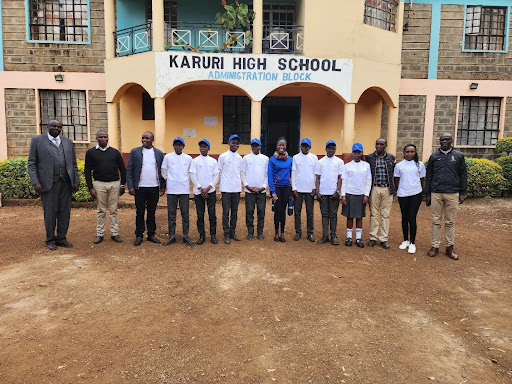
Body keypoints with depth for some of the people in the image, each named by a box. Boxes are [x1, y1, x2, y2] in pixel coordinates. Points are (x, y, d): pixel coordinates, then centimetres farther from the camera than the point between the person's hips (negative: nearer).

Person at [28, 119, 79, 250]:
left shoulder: (68, 142, 14)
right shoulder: (37, 140, 4)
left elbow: (74, 164, 14)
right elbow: (31, 163, 1)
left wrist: (76, 181, 7)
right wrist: (35, 182, -8)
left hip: (66, 183, 3)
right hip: (48, 183, -3)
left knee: (65, 212, 6)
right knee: (50, 212, 3)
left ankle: (61, 238, 17)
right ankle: (50, 240, 16)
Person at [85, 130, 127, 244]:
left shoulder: (115, 152, 7)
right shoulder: (91, 152, 4)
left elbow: (122, 169, 11)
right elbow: (87, 171, 3)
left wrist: (123, 185, 6)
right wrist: (90, 188, -3)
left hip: (114, 184, 1)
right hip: (99, 184, -1)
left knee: (114, 210, 5)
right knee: (101, 210, 5)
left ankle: (114, 233, 13)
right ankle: (100, 234, 14)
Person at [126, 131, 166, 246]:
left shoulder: (159, 153, 6)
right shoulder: (135, 152, 2)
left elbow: (162, 171, 8)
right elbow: (129, 171, 1)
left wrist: (163, 187, 4)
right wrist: (130, 186, -6)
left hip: (154, 188, 1)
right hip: (140, 188, -1)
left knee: (152, 213, 9)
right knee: (140, 213, 6)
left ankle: (151, 234, 19)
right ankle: (139, 235, 16)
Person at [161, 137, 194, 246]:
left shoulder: (188, 158, 5)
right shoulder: (168, 157, 3)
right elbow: (164, 171, 10)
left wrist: (186, 180, 10)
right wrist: (170, 180, 9)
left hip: (184, 190, 0)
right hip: (171, 190, 0)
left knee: (185, 214, 3)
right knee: (171, 214, 4)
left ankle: (186, 236, 12)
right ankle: (172, 236, 13)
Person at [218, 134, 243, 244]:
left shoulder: (239, 158, 11)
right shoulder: (223, 156, -1)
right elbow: (219, 172, 3)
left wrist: (239, 183, 10)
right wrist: (222, 183, 2)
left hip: (237, 189, 4)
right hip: (226, 189, -4)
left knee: (235, 212, 9)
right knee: (226, 212, -1)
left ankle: (233, 232, 19)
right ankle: (226, 234, 6)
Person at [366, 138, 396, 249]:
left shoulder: (391, 158, 6)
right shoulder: (369, 157, 2)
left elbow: (394, 173, 11)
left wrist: (393, 189, 6)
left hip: (387, 189, 1)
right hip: (374, 189, -1)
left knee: (385, 215, 5)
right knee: (373, 214, 5)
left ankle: (384, 239, 14)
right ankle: (373, 237, 15)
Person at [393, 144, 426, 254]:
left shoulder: (420, 165, 2)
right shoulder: (399, 165, 3)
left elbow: (422, 180, 10)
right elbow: (396, 181, 10)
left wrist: (419, 190, 9)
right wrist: (399, 191, 8)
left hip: (415, 194, -1)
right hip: (402, 195, 1)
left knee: (412, 218, -5)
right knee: (404, 218, 9)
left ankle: (413, 243, 5)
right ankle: (406, 240, 22)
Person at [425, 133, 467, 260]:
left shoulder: (459, 156, 5)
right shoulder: (434, 156, 7)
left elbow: (463, 175, 7)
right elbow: (429, 176, 8)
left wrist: (462, 193, 2)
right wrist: (428, 194, 6)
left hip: (452, 194, 0)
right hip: (436, 193, 1)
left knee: (450, 222, 6)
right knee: (436, 221, 5)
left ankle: (449, 247, 15)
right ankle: (435, 246, 12)